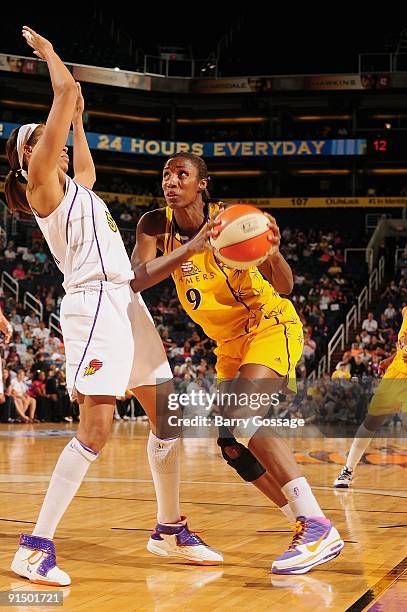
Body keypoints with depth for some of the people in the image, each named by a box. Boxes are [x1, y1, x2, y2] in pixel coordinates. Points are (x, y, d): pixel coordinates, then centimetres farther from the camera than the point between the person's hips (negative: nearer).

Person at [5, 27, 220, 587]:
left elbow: (74, 109, 36)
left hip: (127, 302, 9)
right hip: (93, 304, -9)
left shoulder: (77, 182, 21)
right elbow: (67, 94, -4)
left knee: (168, 412, 10)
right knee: (96, 427, -17)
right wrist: (48, 53, 8)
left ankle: (170, 528, 22)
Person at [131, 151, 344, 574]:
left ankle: (318, 527, -31)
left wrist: (273, 254, -40)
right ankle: (305, 524, 15)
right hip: (229, 342, 7)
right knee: (232, 446, 3)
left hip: (270, 325, -7)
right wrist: (192, 247, -37)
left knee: (244, 419, -28)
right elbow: (136, 280, -25)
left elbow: (284, 287, -17)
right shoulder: (155, 226, -6)